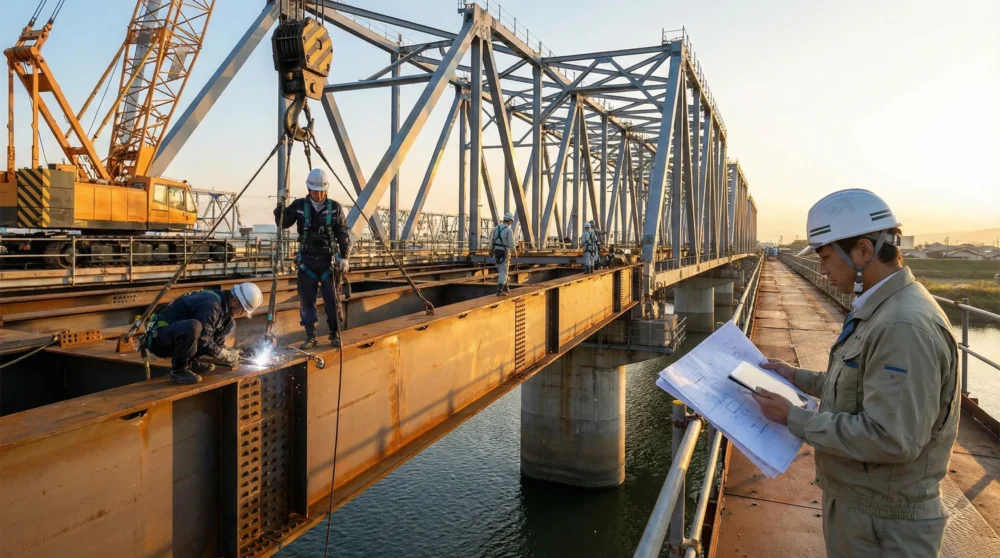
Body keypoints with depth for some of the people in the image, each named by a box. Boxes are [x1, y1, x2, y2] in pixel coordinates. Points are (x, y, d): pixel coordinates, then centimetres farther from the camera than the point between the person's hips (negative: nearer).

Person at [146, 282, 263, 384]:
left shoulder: (222, 303, 3)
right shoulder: (211, 305, -26)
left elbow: (209, 337, 16)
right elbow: (202, 342, -25)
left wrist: (228, 352, 4)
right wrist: (226, 355, -13)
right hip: (159, 338, -9)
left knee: (229, 324, 5)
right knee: (193, 326, -40)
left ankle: (191, 362, 6)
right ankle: (178, 369, -16)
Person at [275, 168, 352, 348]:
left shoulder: (335, 208, 0)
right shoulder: (299, 206, 3)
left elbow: (344, 235, 0)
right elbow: (282, 223, 5)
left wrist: (344, 257, -7)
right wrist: (280, 204, -9)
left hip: (328, 260, -1)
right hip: (306, 261, 1)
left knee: (332, 300, 1)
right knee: (306, 301, 4)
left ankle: (335, 335, 15)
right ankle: (310, 337, 13)